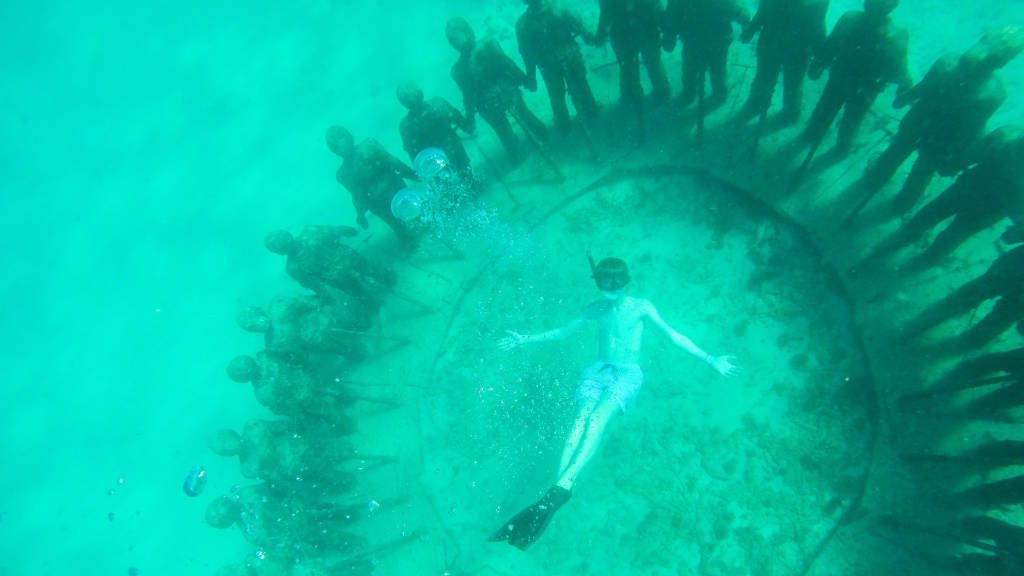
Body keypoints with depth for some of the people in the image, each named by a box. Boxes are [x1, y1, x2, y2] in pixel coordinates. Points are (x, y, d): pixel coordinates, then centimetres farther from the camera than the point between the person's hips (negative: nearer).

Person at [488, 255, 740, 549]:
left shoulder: (641, 307, 4)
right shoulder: (596, 309, 15)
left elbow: (673, 335, 4)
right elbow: (564, 331, 24)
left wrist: (710, 360, -2)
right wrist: (526, 339, 19)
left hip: (627, 374, -3)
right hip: (598, 371, 3)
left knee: (597, 419, -33)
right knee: (582, 419, -29)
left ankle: (559, 490, -50)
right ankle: (557, 490, -46)